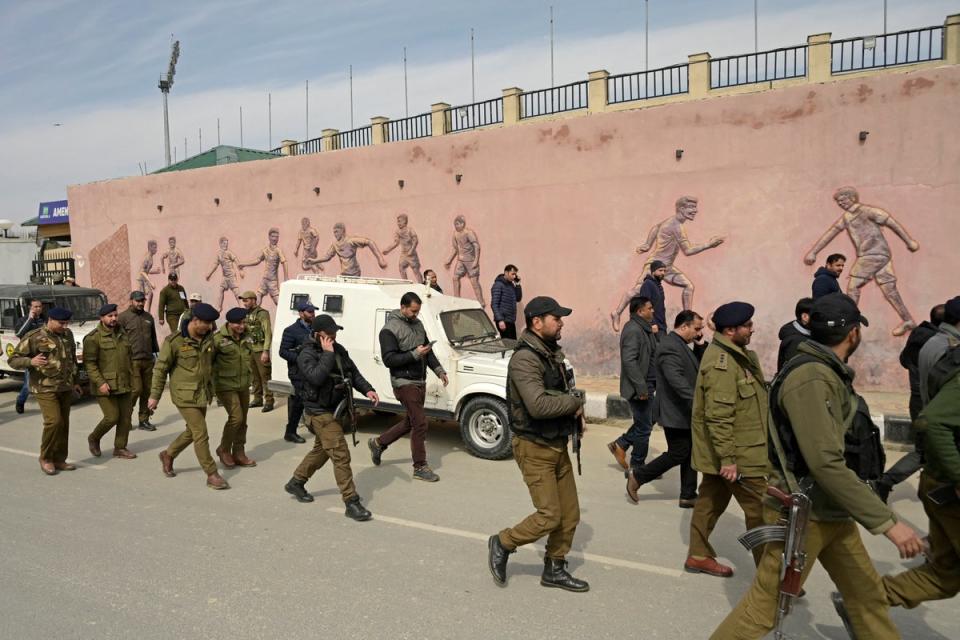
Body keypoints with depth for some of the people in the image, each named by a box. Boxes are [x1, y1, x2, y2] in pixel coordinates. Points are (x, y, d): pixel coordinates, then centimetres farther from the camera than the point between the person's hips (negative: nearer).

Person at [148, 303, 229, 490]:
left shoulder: (208, 340, 3)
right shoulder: (175, 341, -14)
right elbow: (160, 369, -7)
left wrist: (211, 389, 20)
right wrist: (155, 396, -4)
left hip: (203, 395, 7)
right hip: (185, 396, -7)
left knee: (192, 432, 19)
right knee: (201, 435, -6)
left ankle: (168, 455, 42)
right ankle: (212, 475, 3)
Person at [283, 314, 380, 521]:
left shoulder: (338, 349, 7)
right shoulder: (307, 355, -15)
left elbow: (353, 372, 14)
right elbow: (316, 377, -33)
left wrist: (367, 390, 0)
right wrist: (327, 354, -26)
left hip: (336, 409, 9)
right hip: (320, 412, -9)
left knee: (321, 450, 23)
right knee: (341, 455, -11)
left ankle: (296, 483, 42)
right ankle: (352, 503, -7)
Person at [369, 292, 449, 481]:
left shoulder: (417, 324, 10)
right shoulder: (389, 329, -14)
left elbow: (428, 350, 17)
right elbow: (388, 360, -19)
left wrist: (439, 370, 8)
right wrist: (414, 354, -23)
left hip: (420, 382, 8)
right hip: (405, 383, -8)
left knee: (410, 421, 17)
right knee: (420, 423, -7)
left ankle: (378, 443, 34)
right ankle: (420, 467, 6)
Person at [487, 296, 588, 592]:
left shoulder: (552, 353, 10)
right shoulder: (525, 358, -21)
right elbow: (539, 405, -32)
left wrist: (575, 411, 0)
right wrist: (575, 402, -17)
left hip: (558, 445, 9)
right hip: (535, 448, -9)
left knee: (570, 514, 12)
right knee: (549, 517, -6)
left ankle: (554, 569, 28)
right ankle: (502, 543, 17)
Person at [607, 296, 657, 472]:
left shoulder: (644, 328, 13)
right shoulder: (633, 330, -19)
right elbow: (629, 361, -26)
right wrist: (641, 387, -25)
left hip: (646, 385, 10)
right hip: (639, 388, -10)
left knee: (649, 420, 19)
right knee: (644, 427, 3)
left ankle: (620, 444, 26)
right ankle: (637, 468, 18)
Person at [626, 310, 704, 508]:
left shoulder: (680, 345, 13)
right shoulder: (670, 347, -22)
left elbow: (698, 368, 20)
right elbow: (678, 381, -31)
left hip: (686, 412, 10)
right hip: (675, 413, -10)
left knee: (690, 454, 13)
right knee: (678, 454, -1)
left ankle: (688, 496, 22)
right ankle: (637, 476, 13)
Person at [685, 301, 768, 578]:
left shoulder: (736, 355, 11)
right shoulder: (722, 363, -22)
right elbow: (718, 417, -27)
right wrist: (728, 458, -27)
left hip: (720, 452, 10)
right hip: (737, 454, -10)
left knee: (711, 501, 17)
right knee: (761, 511, -2)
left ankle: (699, 556, 29)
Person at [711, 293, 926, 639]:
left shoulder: (828, 373, 9)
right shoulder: (811, 378, -24)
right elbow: (827, 464, -30)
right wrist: (887, 521, -26)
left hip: (832, 511, 10)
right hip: (804, 515, -10)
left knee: (868, 594, 19)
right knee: (765, 605, 0)